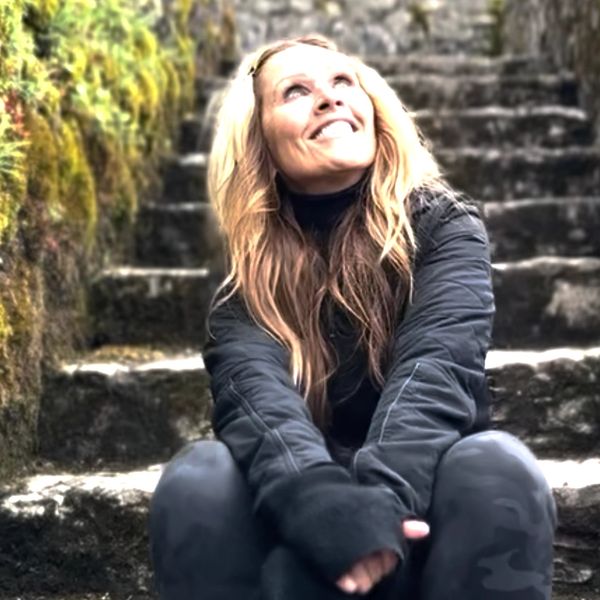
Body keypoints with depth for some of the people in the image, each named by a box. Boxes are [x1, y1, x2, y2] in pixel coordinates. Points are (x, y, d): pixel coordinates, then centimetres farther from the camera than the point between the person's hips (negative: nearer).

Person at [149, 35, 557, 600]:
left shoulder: (445, 226, -3)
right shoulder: (249, 275, -1)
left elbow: (436, 366, -21)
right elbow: (253, 388, -20)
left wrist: (380, 499, -39)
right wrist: (326, 506, -41)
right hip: (302, 533, 1)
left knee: (497, 467, -31)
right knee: (197, 478, -26)